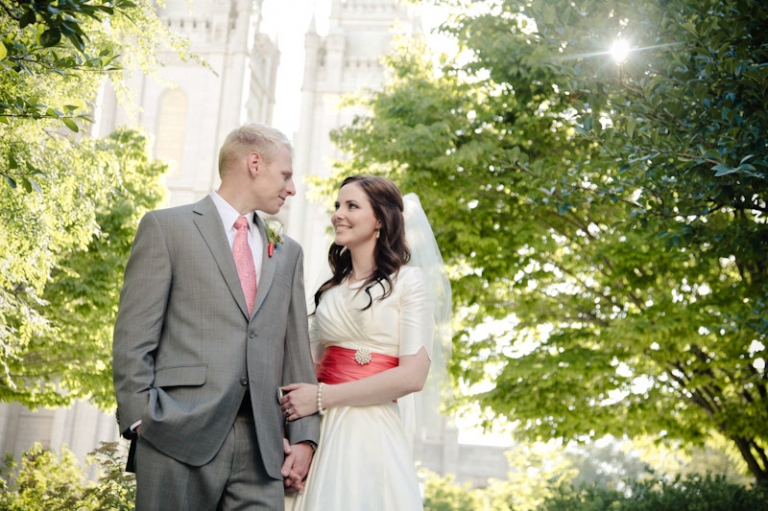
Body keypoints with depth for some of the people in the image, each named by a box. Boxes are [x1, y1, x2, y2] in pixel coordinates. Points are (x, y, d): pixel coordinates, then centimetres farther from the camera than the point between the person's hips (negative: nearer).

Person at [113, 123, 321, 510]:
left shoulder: (287, 252, 18)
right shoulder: (165, 227, 4)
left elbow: (296, 350, 13)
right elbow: (133, 339, -2)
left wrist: (303, 436, 5)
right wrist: (142, 420, -9)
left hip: (261, 446, 4)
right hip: (180, 437, -4)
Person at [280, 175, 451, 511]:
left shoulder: (408, 281, -4)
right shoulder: (331, 288, 13)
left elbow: (412, 376, -13)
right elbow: (315, 364, 15)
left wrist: (322, 398, -12)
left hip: (372, 432, -5)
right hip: (321, 431, 5)